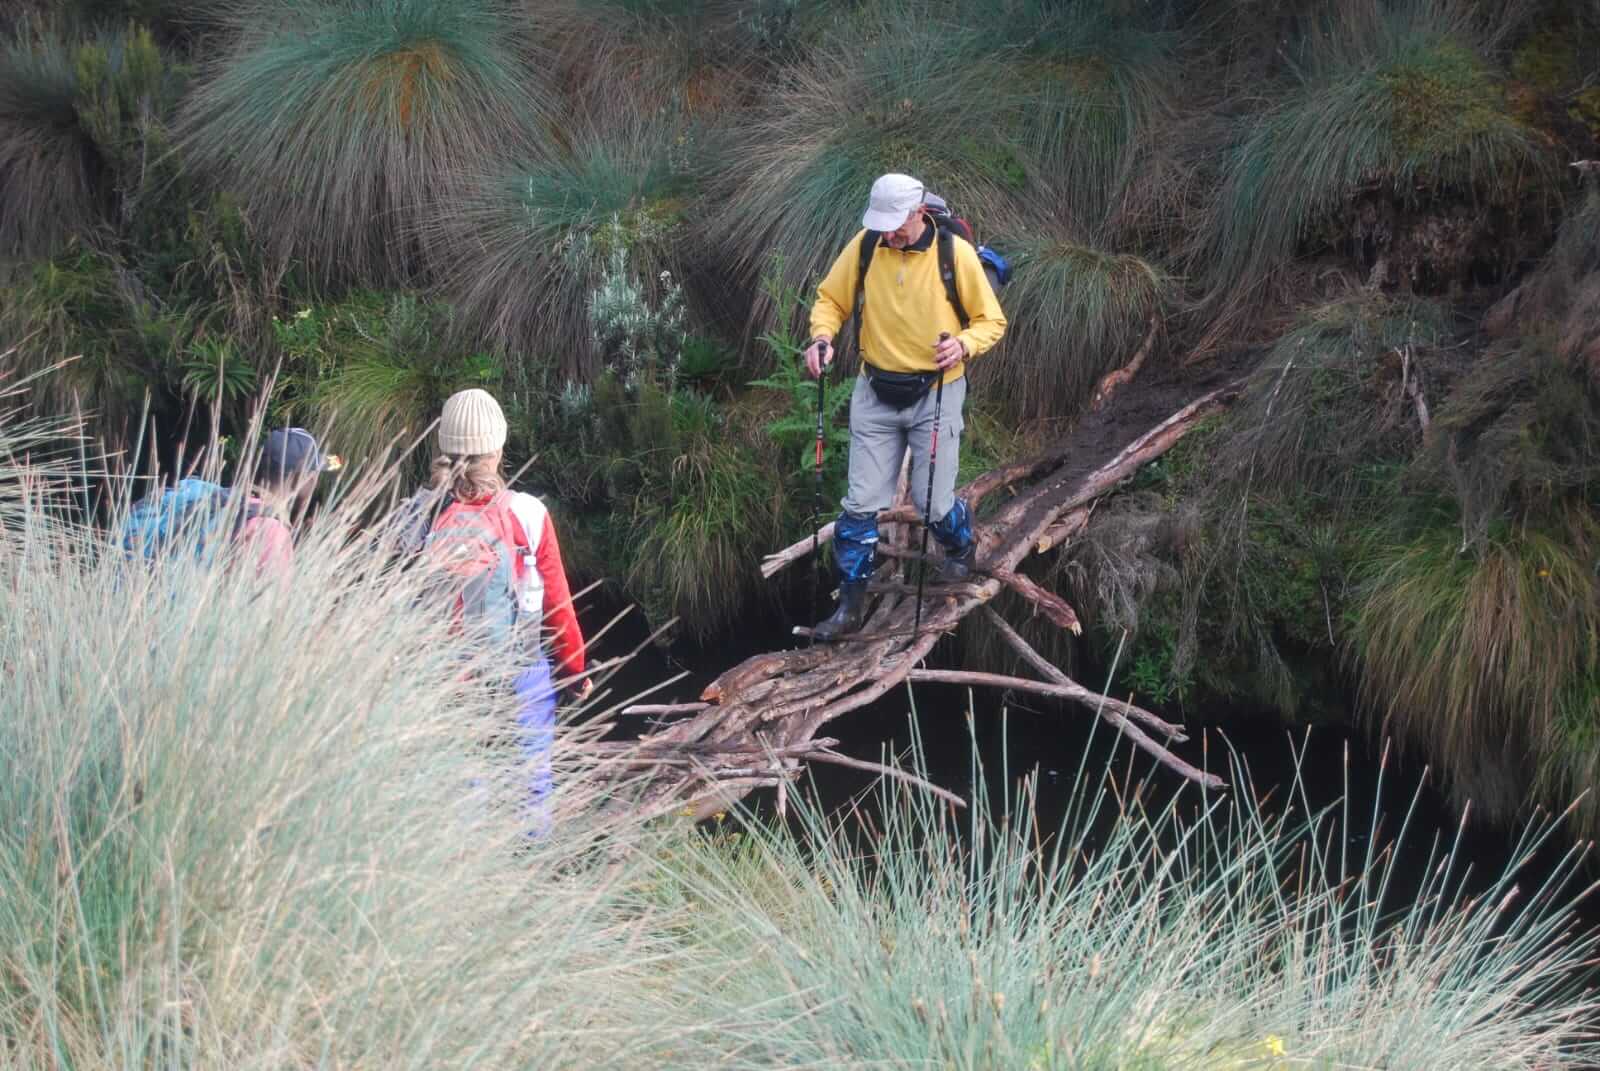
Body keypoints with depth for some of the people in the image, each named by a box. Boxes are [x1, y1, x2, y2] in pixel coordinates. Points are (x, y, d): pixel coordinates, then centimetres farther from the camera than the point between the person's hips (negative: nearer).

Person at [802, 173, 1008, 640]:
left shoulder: (955, 252, -13)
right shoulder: (864, 246, -6)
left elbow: (991, 321, -5)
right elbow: (830, 299, 7)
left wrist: (963, 344, -26)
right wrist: (822, 337, -14)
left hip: (936, 394, -2)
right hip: (876, 393, 2)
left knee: (933, 501, 3)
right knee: (861, 503, 0)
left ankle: (960, 549, 38)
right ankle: (851, 603, 12)